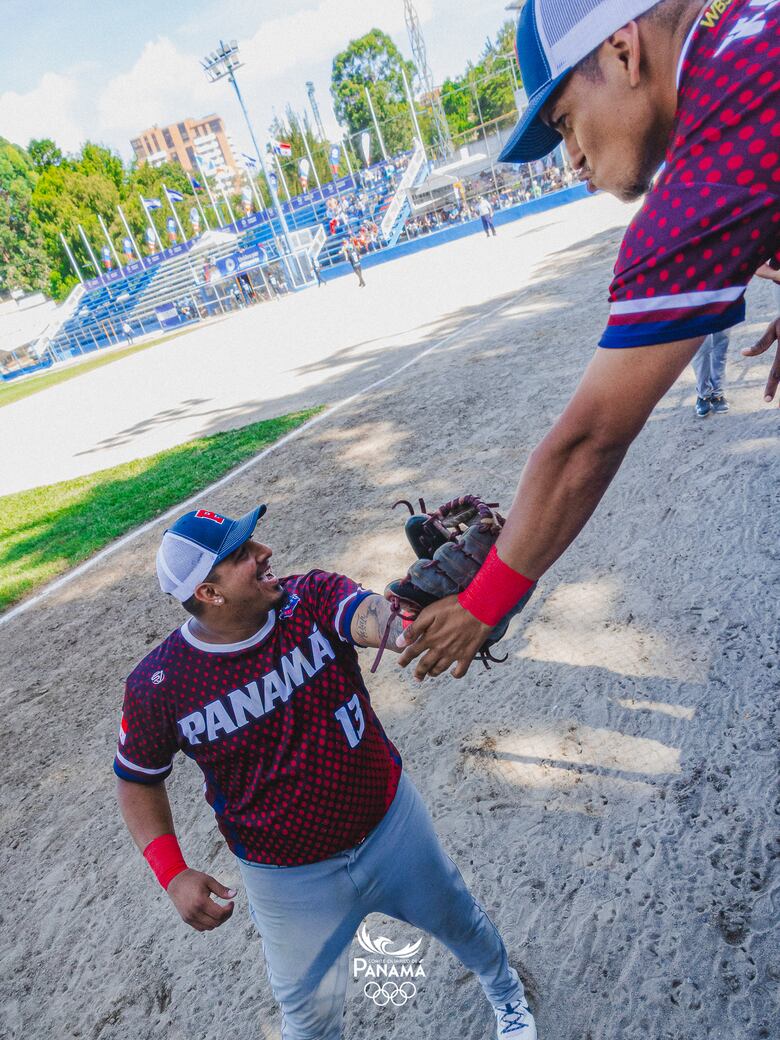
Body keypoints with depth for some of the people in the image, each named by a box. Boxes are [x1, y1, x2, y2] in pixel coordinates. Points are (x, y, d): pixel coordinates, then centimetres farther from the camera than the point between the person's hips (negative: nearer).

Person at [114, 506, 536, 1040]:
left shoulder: (312, 598, -20)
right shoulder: (157, 686, -20)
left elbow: (372, 615, -42)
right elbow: (138, 781, -3)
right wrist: (173, 874, -16)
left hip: (392, 822, 2)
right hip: (290, 877, -1)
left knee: (459, 919, 27)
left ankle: (505, 989, 62)